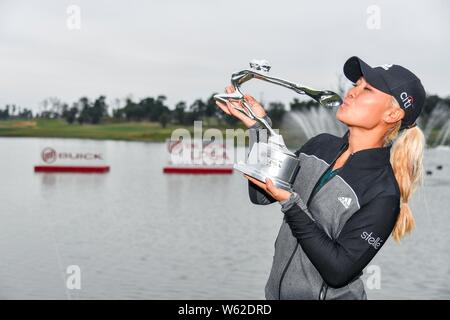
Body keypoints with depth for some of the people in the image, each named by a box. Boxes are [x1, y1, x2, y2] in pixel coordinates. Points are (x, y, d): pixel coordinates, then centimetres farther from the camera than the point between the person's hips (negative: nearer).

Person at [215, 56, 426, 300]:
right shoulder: (321, 144, -4)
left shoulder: (383, 194, -21)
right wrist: (258, 125, -9)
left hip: (327, 294, -5)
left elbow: (339, 271, -24)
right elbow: (261, 195, 0)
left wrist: (290, 202, -28)